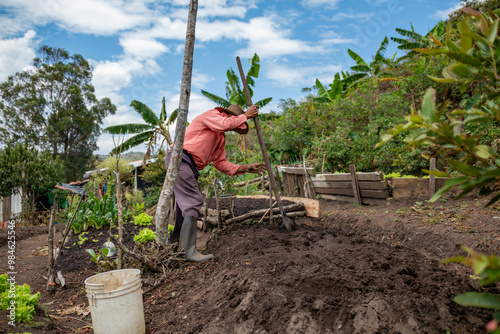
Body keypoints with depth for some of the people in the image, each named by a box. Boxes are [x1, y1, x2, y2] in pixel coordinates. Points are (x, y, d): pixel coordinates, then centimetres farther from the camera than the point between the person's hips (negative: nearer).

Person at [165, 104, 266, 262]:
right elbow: (225, 124, -25)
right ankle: (190, 251, -16)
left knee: (184, 200, 22)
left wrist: (244, 168, 8)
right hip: (179, 159, -10)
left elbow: (221, 163, 17)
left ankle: (176, 235, 44)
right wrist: (245, 115, -12)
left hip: (189, 166, 10)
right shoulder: (211, 115, -3)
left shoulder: (221, 138, 21)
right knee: (194, 202, -16)